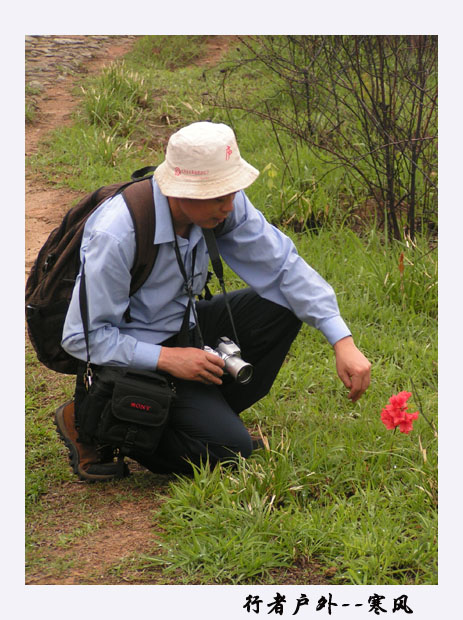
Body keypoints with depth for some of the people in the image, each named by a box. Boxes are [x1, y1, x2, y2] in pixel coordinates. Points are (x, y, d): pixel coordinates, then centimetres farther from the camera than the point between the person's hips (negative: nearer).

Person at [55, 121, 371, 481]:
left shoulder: (225, 205, -14)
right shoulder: (117, 236, -32)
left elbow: (283, 265, -8)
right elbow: (82, 336, -24)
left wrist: (343, 342, -17)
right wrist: (165, 358, -28)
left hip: (183, 327, 7)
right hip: (133, 355, -7)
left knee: (281, 306, -10)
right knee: (229, 449, -19)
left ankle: (209, 413, 2)